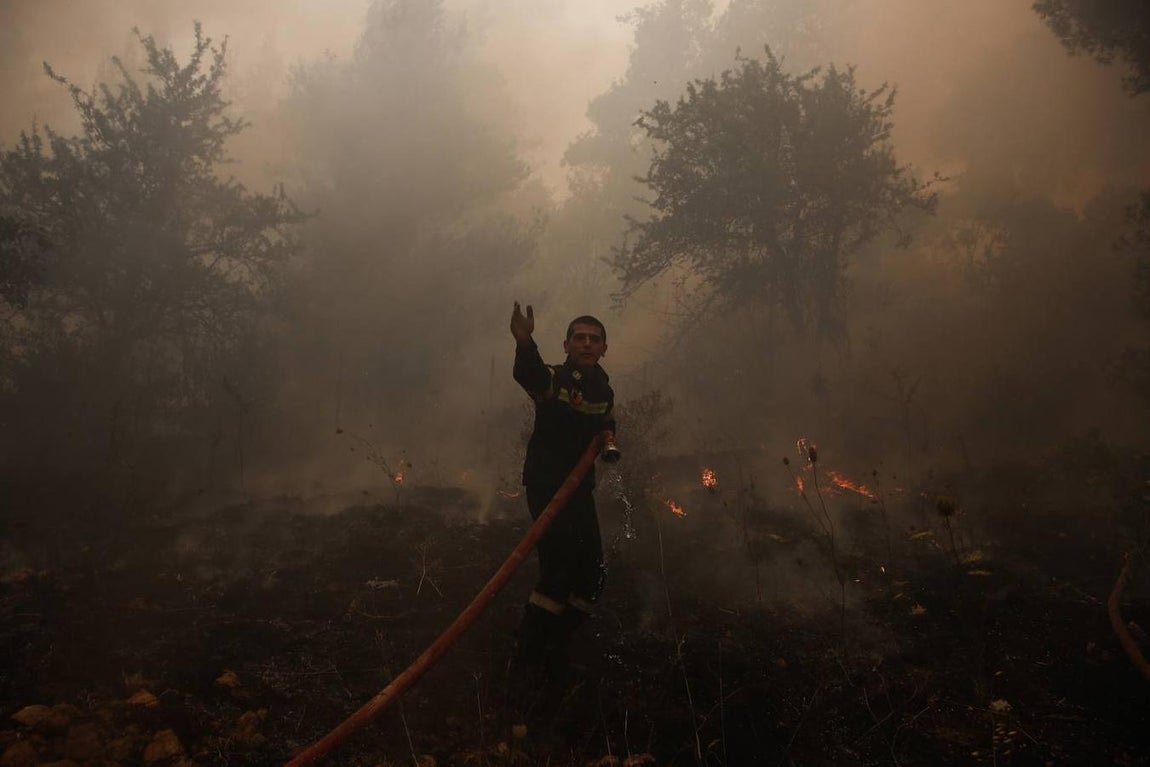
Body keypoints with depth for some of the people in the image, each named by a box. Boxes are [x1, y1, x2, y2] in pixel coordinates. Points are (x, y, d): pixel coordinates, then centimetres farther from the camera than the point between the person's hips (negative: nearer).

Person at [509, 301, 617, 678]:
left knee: (592, 572, 10)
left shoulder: (605, 392, 9)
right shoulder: (553, 378, -12)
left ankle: (556, 646, 27)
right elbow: (528, 373, -37)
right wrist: (524, 342, -60)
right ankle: (529, 647, -4)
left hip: (579, 488, 7)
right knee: (561, 562, -18)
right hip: (545, 484, -7)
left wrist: (609, 440, 0)